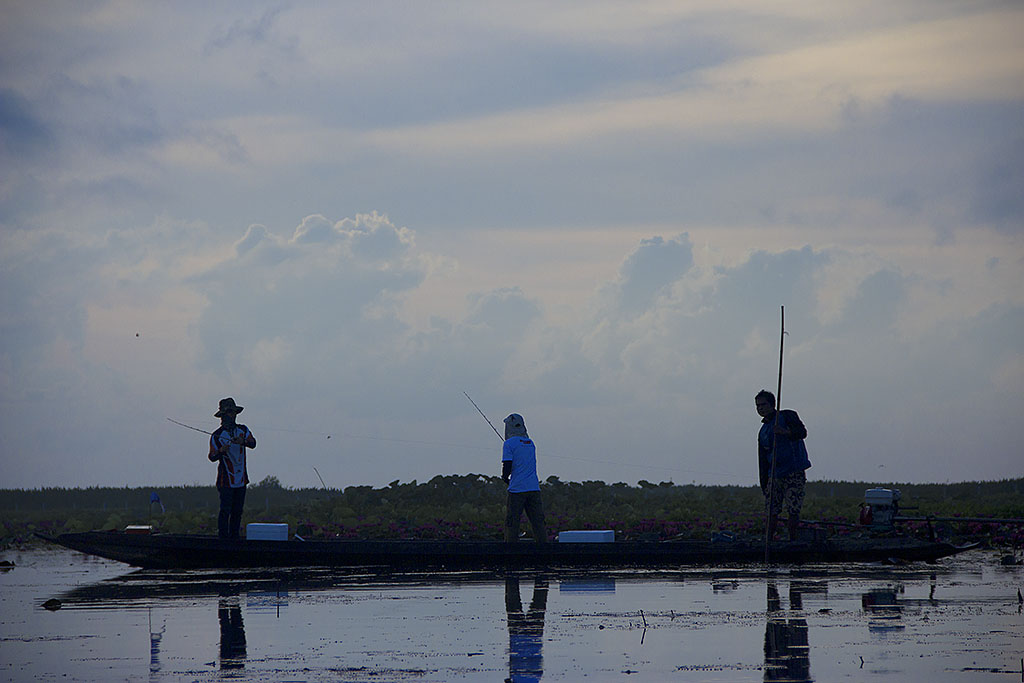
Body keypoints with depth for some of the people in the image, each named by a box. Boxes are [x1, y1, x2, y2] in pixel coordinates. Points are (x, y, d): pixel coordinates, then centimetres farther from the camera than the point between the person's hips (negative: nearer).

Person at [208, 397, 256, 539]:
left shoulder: (243, 430, 6)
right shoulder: (217, 436, -6)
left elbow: (253, 443, -11)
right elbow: (212, 457, -10)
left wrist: (243, 441, -32)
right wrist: (221, 451, -30)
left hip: (241, 478, 5)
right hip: (226, 479, -5)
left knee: (237, 511, 9)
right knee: (225, 510, -11)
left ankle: (234, 537, 17)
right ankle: (223, 538, -8)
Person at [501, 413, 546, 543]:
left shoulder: (509, 444, -5)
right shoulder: (530, 443, 14)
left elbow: (507, 468, -10)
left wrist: (504, 478, 10)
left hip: (517, 489, -5)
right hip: (534, 488, 5)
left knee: (511, 524, 0)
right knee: (538, 524, 4)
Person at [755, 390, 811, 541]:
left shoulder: (787, 416, 2)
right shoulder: (763, 432, 18)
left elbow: (802, 432, -15)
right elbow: (763, 460, 20)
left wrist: (785, 432, -34)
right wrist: (764, 485, 15)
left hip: (794, 472, -5)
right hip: (774, 475, 5)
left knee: (793, 511, -9)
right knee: (771, 511, -3)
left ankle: (793, 540, -1)